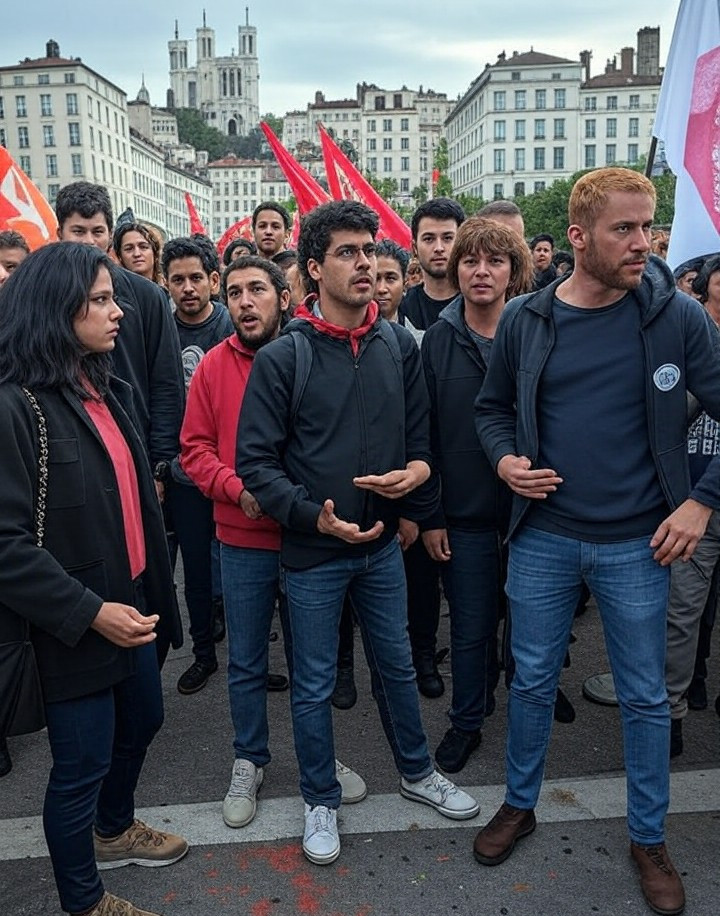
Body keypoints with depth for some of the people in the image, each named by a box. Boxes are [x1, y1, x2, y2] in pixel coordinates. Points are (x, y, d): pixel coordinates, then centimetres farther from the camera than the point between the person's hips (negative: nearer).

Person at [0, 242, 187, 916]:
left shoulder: (105, 390, 8)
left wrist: (152, 589, 15)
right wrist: (90, 612, -22)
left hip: (129, 604, 9)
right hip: (71, 627, -8)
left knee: (141, 721, 24)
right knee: (83, 764, 9)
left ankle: (114, 830, 52)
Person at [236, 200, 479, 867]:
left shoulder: (398, 345, 1)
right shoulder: (282, 357, -12)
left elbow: (419, 432, 9)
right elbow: (254, 460, -11)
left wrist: (415, 475, -11)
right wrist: (313, 515, -22)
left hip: (382, 543, 4)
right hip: (312, 552, -3)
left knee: (397, 665, 21)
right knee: (313, 685, 12)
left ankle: (415, 772, 44)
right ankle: (321, 802, 34)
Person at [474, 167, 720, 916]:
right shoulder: (524, 320, -2)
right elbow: (491, 406, 11)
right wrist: (504, 459, -7)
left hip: (635, 544, -1)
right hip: (543, 537, 1)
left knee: (645, 697, 13)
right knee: (531, 680, 14)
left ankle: (648, 838, 35)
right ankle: (519, 804, 38)